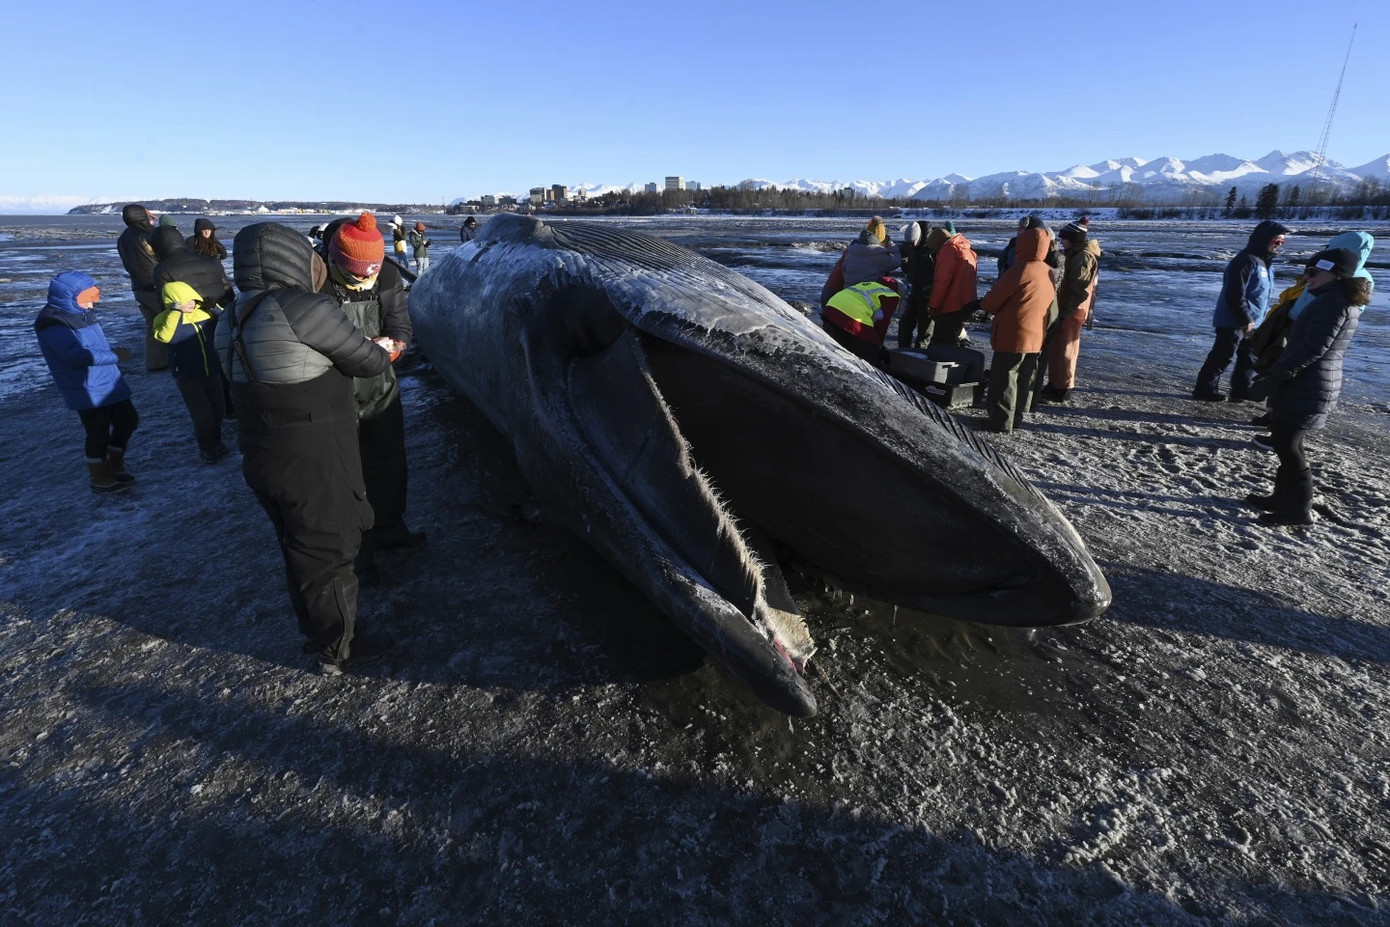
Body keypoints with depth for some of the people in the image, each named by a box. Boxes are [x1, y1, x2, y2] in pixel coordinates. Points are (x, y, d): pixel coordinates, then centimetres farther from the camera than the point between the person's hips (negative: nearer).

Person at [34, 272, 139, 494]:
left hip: (110, 383, 9)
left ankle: (114, 466, 36)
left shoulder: (80, 314, 11)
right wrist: (115, 356, -19)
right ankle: (99, 479, 20)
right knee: (99, 435, 1)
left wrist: (113, 350, 3)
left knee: (128, 421, 17)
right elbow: (78, 355, -27)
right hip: (88, 391, -9)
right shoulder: (53, 323, -18)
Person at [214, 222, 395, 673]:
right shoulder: (303, 309, -19)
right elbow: (368, 360, -11)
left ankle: (318, 633, 41)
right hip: (312, 465, -8)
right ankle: (338, 649, 26)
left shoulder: (235, 317, 7)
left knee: (302, 552, 23)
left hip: (263, 461, 8)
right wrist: (381, 353, 12)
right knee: (328, 554, 9)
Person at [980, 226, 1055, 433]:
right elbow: (1051, 305, 18)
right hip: (1036, 338, 8)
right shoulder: (1049, 273, 8)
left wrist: (985, 305, 13)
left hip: (1012, 336, -8)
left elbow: (992, 301, -11)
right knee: (1025, 379, 14)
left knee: (1004, 378, -1)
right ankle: (1017, 418, 24)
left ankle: (1001, 422, 2)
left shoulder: (1021, 271, -16)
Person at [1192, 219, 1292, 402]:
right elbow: (1235, 295, -24)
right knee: (1224, 355, -6)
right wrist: (1246, 320, -21)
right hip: (1233, 321, -10)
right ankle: (1205, 389, 1)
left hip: (1250, 321, 10)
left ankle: (1242, 388, 25)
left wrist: (1258, 317, 15)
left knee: (1251, 355, 15)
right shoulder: (1246, 260, -19)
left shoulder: (1263, 261, 14)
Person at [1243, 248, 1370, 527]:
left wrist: (1272, 378, -21)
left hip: (1306, 389, -10)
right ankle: (1282, 498, 27)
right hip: (1312, 386, 10)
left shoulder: (1334, 301, -16)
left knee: (1287, 446, -4)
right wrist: (1275, 375, 16)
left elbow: (1311, 349, -22)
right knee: (1285, 442, 17)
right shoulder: (1344, 301, 16)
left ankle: (1299, 510, 4)